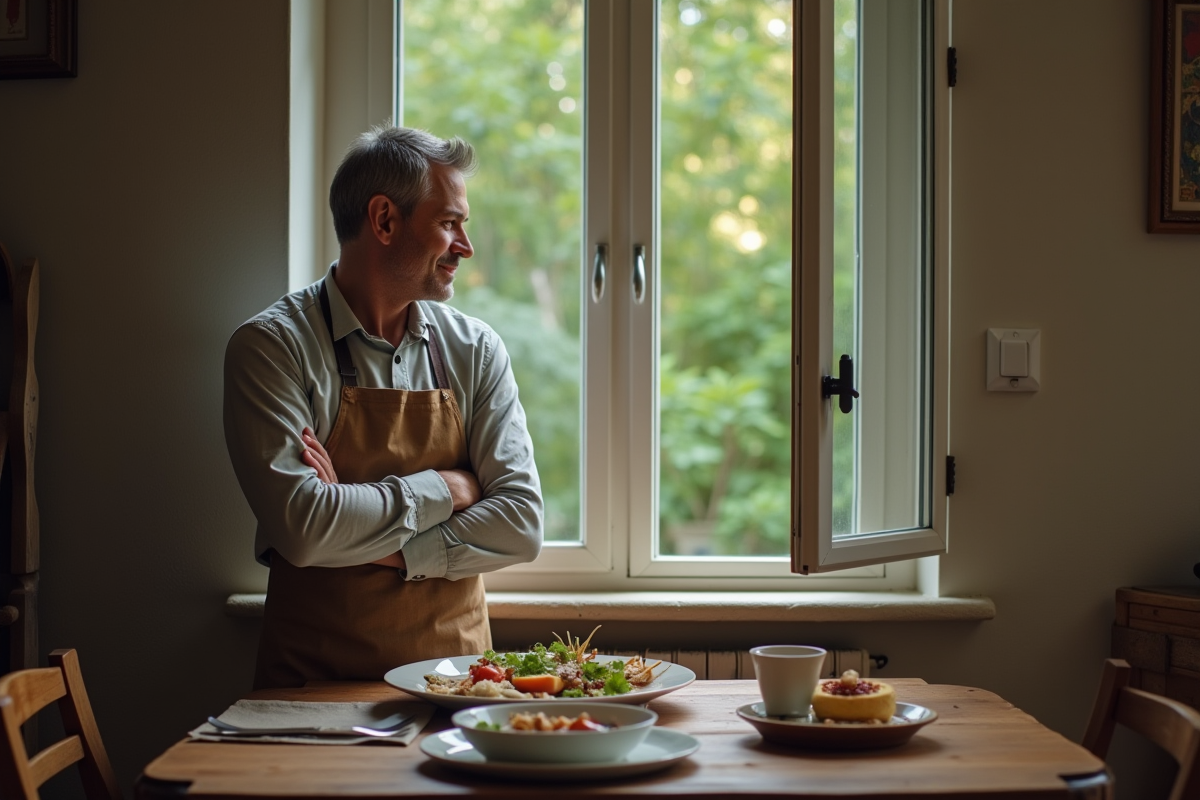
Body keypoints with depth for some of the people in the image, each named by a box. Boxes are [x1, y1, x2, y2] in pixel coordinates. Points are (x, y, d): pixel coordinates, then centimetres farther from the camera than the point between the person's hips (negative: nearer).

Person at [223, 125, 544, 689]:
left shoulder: (476, 351, 8)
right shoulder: (270, 346, -4)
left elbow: (521, 524, 0)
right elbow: (302, 528, -16)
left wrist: (384, 550, -11)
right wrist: (445, 488, -6)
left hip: (454, 670, 3)